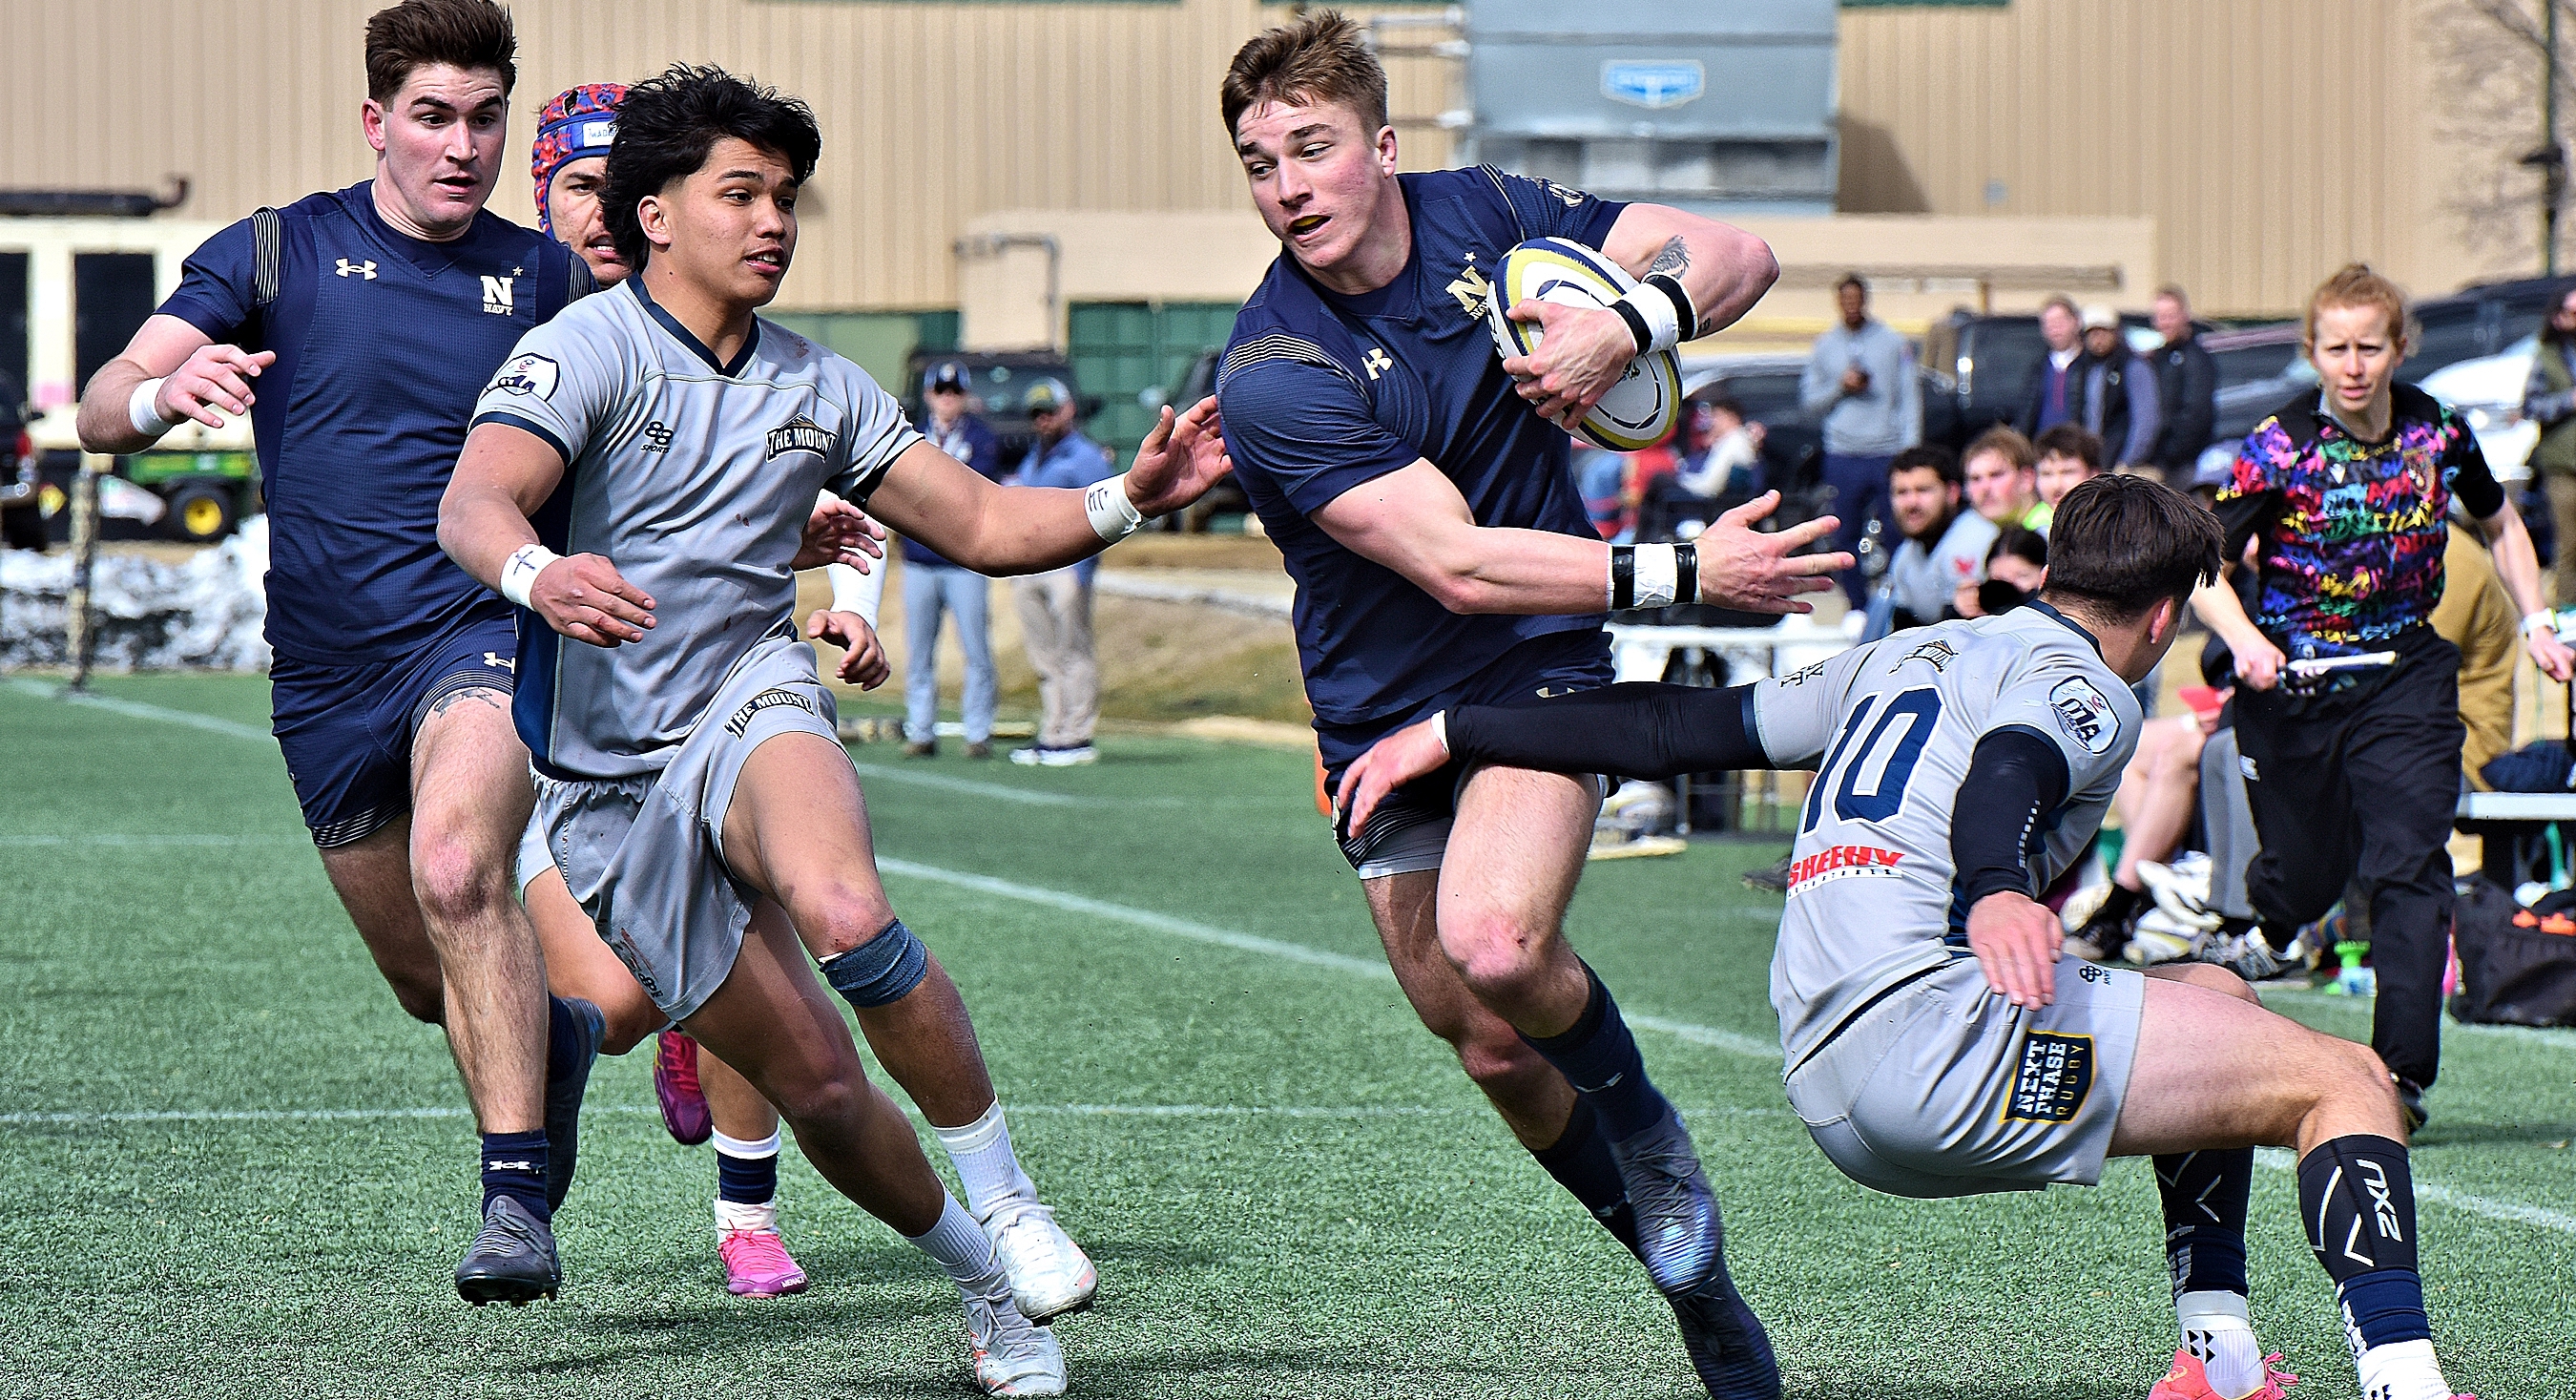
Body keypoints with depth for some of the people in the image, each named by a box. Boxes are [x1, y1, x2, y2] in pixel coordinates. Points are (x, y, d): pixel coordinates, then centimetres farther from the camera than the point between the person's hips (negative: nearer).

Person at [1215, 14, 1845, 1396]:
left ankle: (1647, 1127, 2)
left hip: (1540, 667, -1)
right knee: (1494, 1049, 5)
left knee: (1494, 942, -27)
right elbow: (1455, 564, -28)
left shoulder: (1484, 217, -7)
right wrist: (1682, 573, -34)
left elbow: (1735, 254, 1)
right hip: (1383, 720, 1)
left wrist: (1630, 324, -21)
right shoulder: (1271, 375, -19)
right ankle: (1684, 1265, 26)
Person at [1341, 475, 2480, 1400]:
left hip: (1831, 1099, 9)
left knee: (2215, 998, 26)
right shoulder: (2085, 690, 4)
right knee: (2346, 1082, -8)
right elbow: (2005, 771, -20)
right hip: (1929, 1022, -9)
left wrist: (1454, 732, 29)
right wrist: (1993, 891, -40)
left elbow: (1676, 727, 25)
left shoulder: (1907, 656, 27)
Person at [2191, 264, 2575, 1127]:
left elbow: (2501, 527, 17)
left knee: (2409, 865, -15)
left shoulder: (2437, 432, -2)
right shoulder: (2279, 448, -12)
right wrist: (2243, 637, -29)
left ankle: (2402, 1072, -17)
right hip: (2292, 690, -1)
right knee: (2304, 875, 10)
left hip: (2404, 677, 1)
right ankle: (2256, 938, 49)